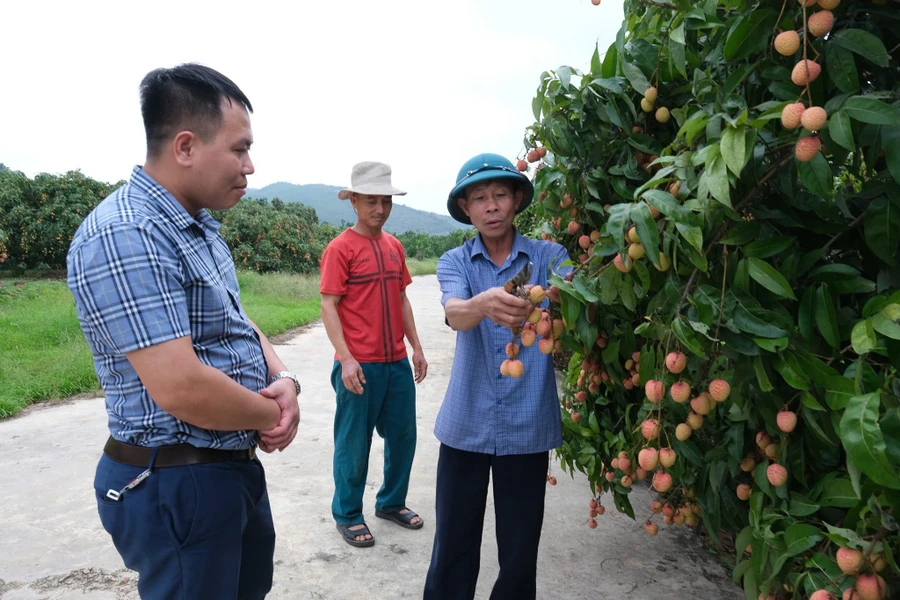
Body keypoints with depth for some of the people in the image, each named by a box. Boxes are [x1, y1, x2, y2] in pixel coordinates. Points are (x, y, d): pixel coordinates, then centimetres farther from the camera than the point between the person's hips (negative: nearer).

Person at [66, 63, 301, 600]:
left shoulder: (199, 227, 8)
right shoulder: (124, 235, -25)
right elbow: (182, 389, -31)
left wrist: (283, 380, -8)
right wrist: (274, 414, -13)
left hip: (238, 466, 9)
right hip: (175, 486, -9)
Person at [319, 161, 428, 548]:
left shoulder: (394, 246, 10)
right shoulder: (341, 248, -8)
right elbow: (329, 305, -11)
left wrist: (416, 347, 13)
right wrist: (346, 359, -19)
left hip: (397, 362, 7)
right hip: (359, 366, -6)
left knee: (403, 435, 15)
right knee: (354, 443, 7)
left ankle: (392, 502, 35)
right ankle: (347, 515, 26)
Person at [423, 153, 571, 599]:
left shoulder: (547, 256, 2)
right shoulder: (455, 262, 2)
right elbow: (455, 315, -19)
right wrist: (486, 303, -41)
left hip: (528, 426, 0)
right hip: (465, 424, 1)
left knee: (520, 549, 12)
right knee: (453, 545, 10)